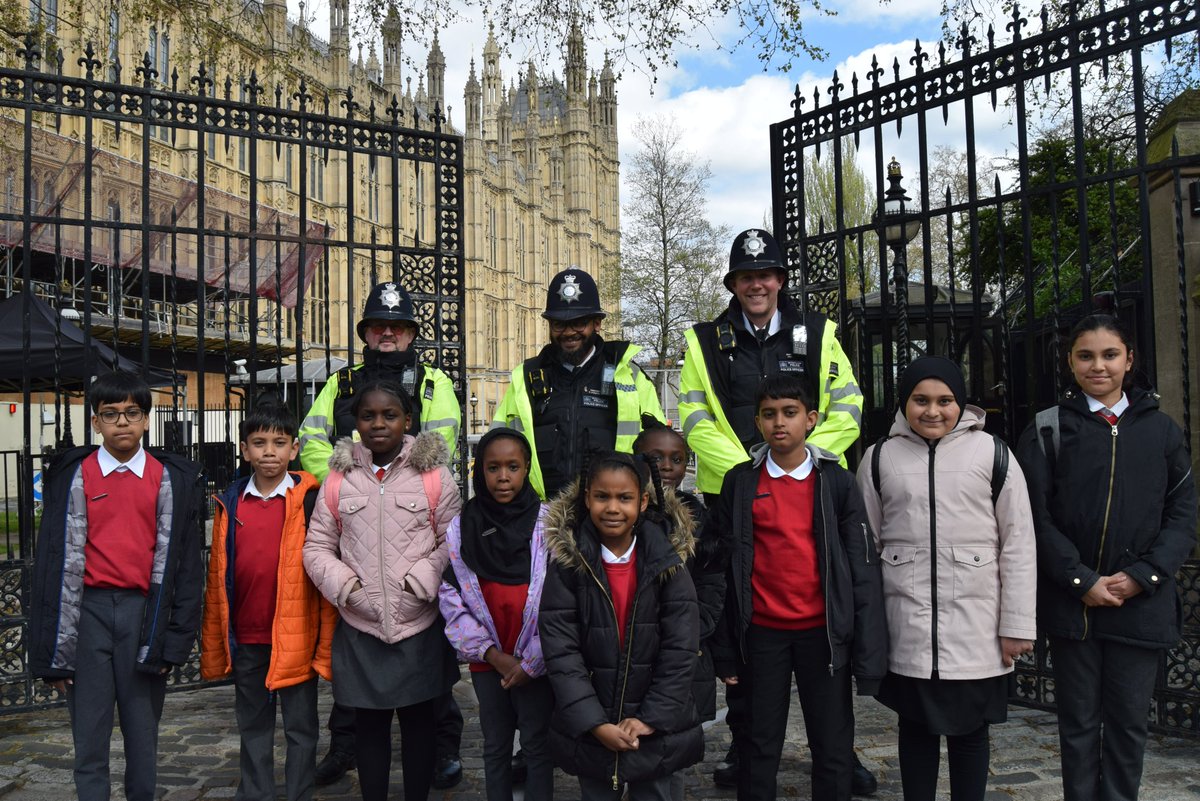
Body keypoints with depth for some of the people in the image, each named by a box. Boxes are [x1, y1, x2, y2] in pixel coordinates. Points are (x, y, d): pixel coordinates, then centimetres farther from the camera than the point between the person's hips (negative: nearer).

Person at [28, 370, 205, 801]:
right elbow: (59, 560, 3)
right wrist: (55, 651, 0)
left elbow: (183, 561, 4)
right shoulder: (75, 477, 4)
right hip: (88, 611, 0)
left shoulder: (169, 479, 4)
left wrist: (175, 637, -1)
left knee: (143, 734, 8)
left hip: (144, 611, 0)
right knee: (89, 738, 6)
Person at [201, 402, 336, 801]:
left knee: (300, 728, 9)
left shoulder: (310, 501, -8)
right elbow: (217, 579, 6)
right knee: (253, 727, 17)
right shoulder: (229, 504, 3)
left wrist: (327, 645, -11)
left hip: (296, 637, -4)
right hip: (246, 639, 4)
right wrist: (213, 648, 5)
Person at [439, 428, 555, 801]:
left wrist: (530, 663, -11)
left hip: (536, 663, -2)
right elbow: (450, 597, -2)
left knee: (537, 746, 9)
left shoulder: (548, 523, -9)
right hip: (487, 660, 2)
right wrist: (492, 653, -9)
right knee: (495, 746, 16)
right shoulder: (461, 527, -2)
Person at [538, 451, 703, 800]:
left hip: (656, 729, 0)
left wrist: (651, 719, -12)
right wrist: (596, 725, -16)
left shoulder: (667, 561, -6)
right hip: (589, 731, 0)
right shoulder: (567, 562, -8)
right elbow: (560, 650, -11)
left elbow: (680, 650, -6)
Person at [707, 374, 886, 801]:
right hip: (762, 633, 0)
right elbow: (723, 570, 2)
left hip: (823, 632, 0)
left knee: (834, 748, 8)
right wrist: (724, 649, 1)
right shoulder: (740, 482, 1)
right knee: (759, 747, 11)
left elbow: (862, 568, -2)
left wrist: (869, 653, -7)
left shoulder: (836, 481, 0)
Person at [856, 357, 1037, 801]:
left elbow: (1018, 544, -2)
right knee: (916, 726, 14)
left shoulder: (992, 454, -2)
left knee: (970, 729, 12)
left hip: (975, 626, -1)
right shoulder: (880, 457, 3)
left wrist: (1017, 625, -4)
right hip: (907, 626, 1)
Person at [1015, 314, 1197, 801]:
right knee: (1079, 721, 8)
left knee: (1129, 722, 9)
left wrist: (1142, 576, -8)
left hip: (1142, 605, 2)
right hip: (1071, 602, -1)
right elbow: (1036, 517, -4)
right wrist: (1081, 580, -12)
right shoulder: (1048, 430, 1)